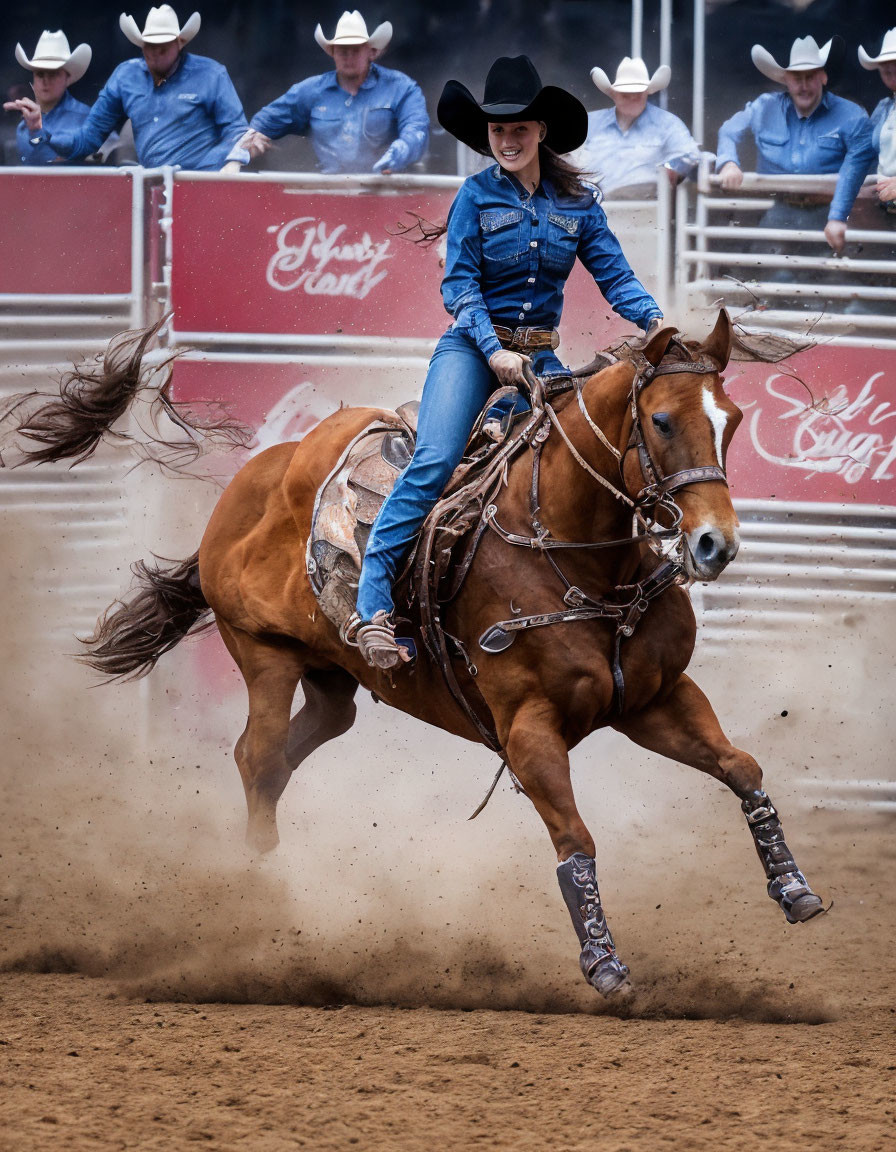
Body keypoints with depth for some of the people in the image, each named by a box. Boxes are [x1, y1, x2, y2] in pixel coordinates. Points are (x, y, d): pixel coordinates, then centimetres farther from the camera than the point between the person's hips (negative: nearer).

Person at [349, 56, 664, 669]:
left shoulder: (578, 202, 6)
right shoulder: (476, 197, -2)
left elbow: (614, 274, 3)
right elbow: (459, 284, -7)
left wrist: (656, 321, -16)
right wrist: (494, 350, -20)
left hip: (540, 357, 4)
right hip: (473, 346, -4)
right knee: (433, 462, -22)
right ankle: (372, 606, -27)